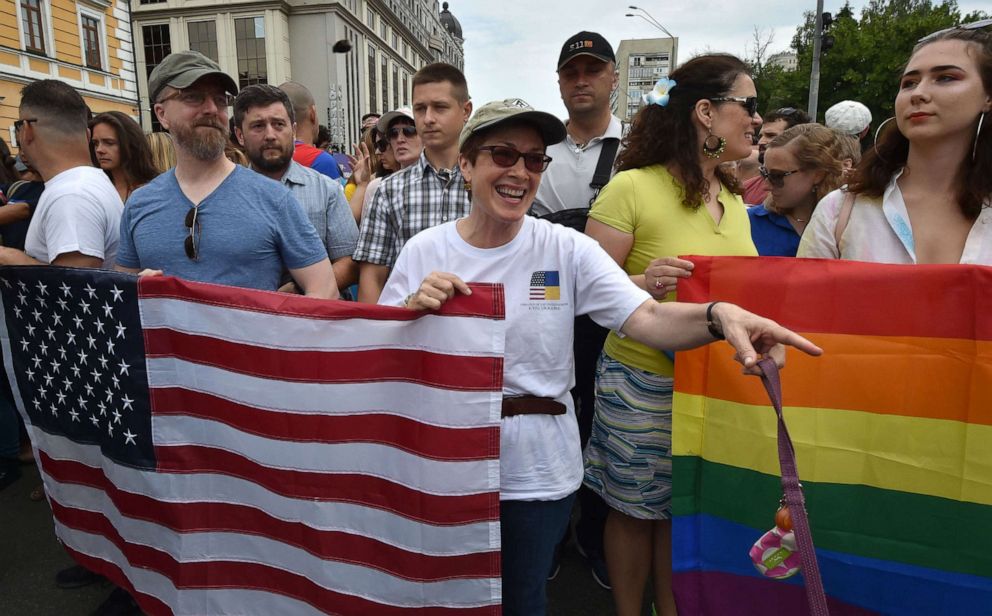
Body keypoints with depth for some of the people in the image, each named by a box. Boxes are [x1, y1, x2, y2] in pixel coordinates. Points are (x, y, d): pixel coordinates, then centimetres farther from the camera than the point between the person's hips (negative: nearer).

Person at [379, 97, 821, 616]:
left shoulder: (566, 249, -8)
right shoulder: (423, 251, -5)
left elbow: (646, 319, -18)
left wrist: (720, 315, -36)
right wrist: (414, 311, -23)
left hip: (537, 474, -1)